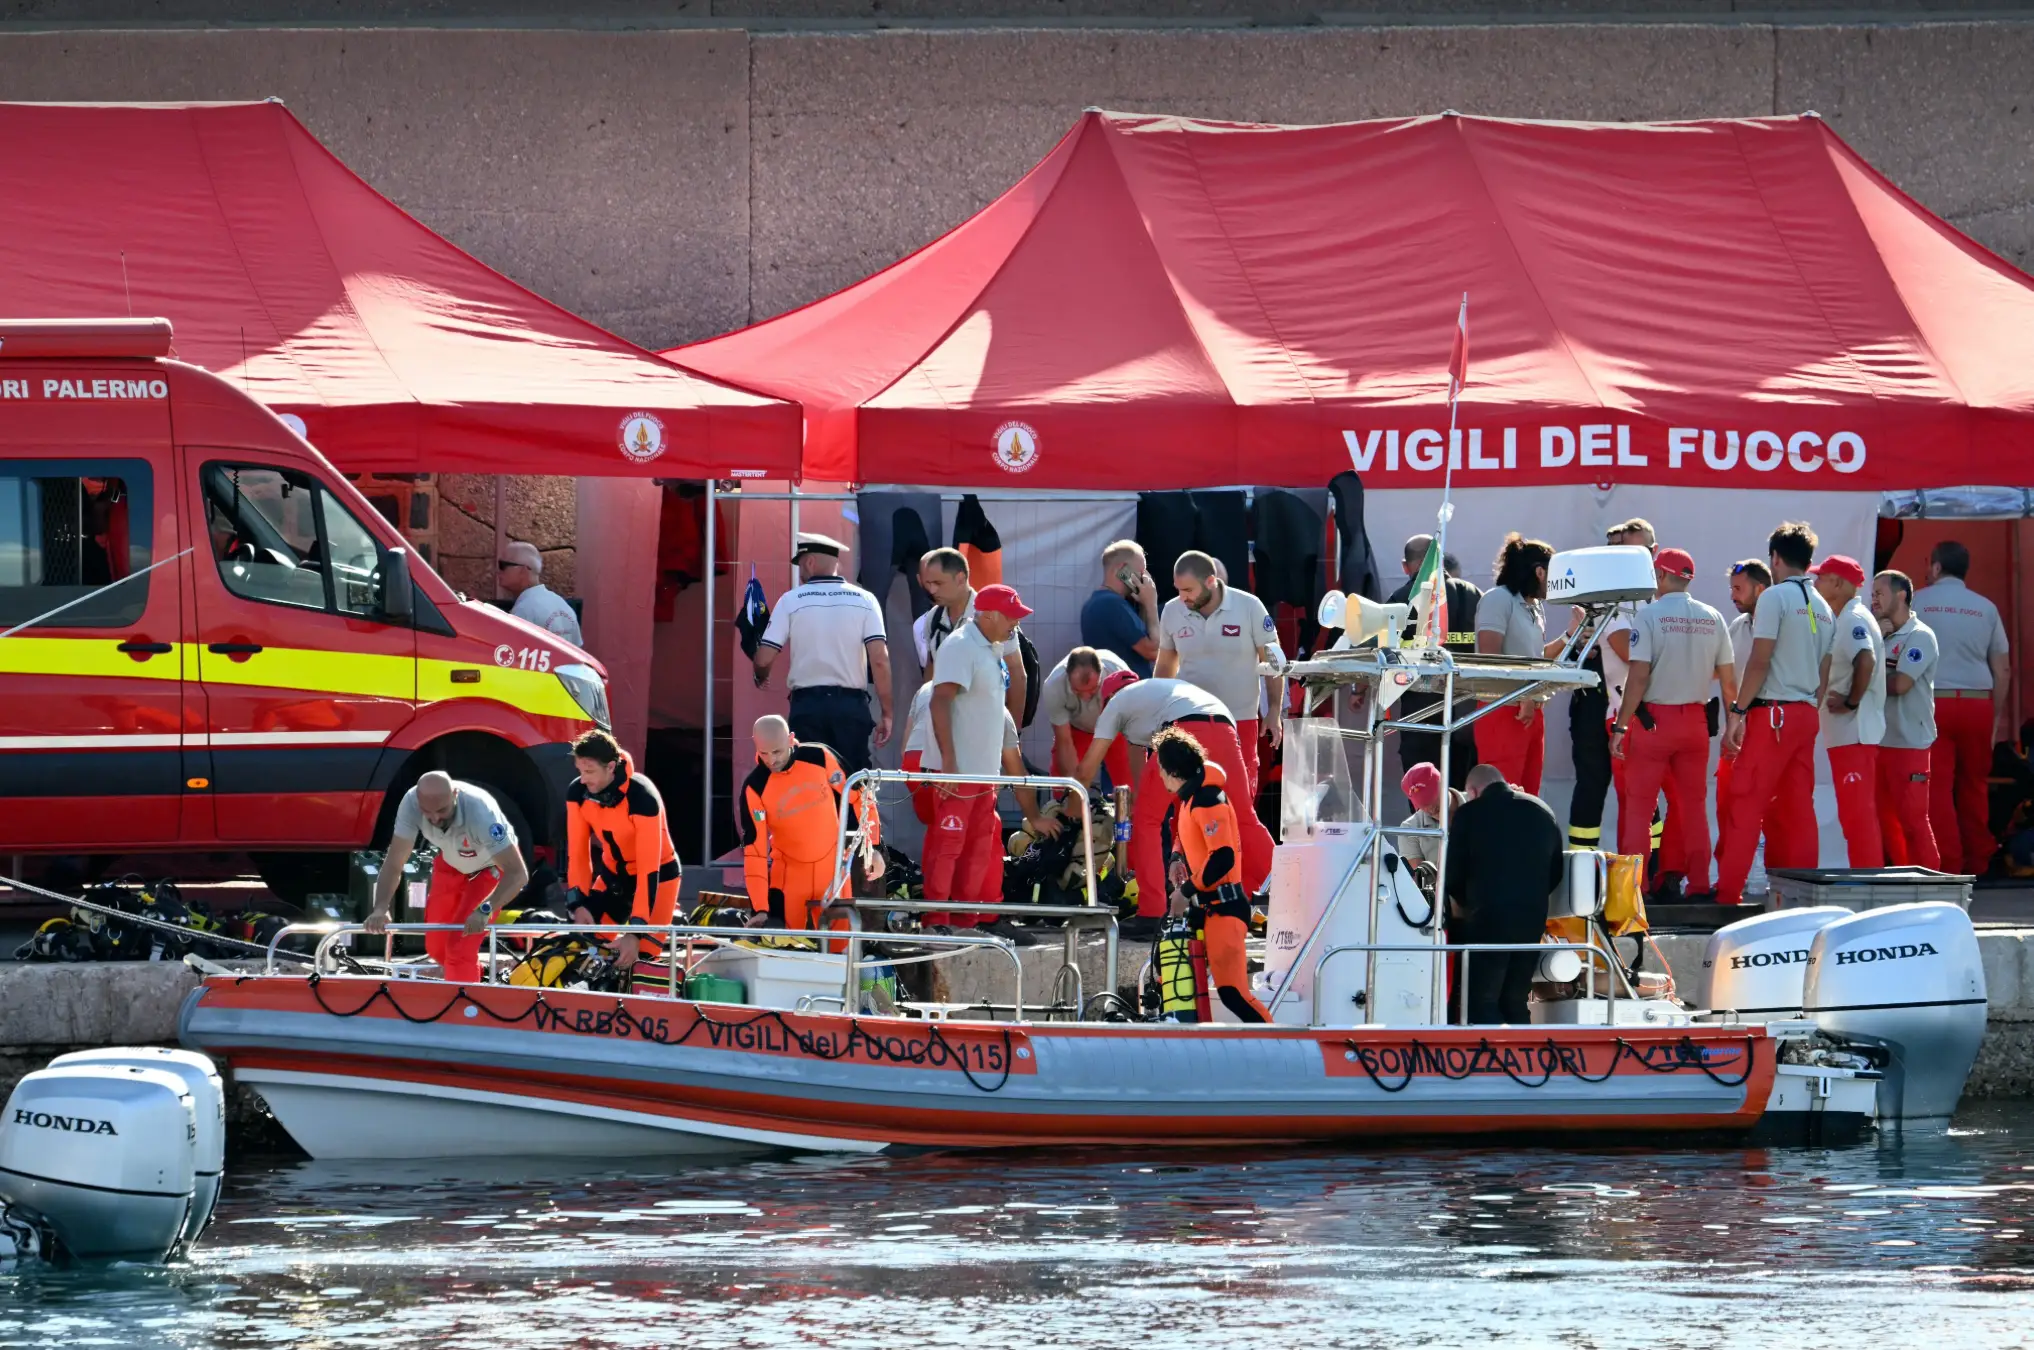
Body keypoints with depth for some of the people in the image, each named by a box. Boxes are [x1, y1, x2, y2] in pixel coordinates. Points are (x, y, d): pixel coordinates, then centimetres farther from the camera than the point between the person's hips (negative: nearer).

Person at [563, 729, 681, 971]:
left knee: (638, 958, -14)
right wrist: (578, 904, -25)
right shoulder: (577, 792, -16)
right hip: (614, 875, 5)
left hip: (656, 877, -5)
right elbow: (577, 852, -11)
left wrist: (635, 931, -38)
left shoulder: (642, 797, -32)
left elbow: (649, 869, -33)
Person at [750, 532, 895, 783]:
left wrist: (761, 677, 21)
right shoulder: (864, 600, 2)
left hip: (807, 705, -1)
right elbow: (879, 660, -6)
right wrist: (886, 714, -1)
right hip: (851, 705, 1)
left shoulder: (792, 600, 0)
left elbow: (764, 659, -3)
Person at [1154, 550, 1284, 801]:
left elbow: (1272, 661, -2)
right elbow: (1165, 665, 13)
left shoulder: (1249, 607, -9)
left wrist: (1274, 713, -6)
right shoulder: (1172, 612, -1)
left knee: (1241, 802, 1)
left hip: (1240, 721, -2)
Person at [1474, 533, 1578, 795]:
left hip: (1532, 711, 9)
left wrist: (1570, 634, 15)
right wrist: (1522, 696, -19)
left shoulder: (1533, 608, 17)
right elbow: (1490, 658, -18)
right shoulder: (1498, 599, -9)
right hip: (1504, 712, -9)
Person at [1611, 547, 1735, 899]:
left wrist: (1620, 726, -11)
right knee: (1694, 804, 11)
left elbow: (1638, 676, -15)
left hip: (1652, 719, -4)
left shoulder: (1649, 615, -10)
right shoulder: (1712, 619, 3)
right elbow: (1729, 679, 5)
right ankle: (1698, 884, 11)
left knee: (1638, 804, 1)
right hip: (1695, 721, 4)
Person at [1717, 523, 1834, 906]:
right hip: (1807, 716, 7)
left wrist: (1737, 712, -10)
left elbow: (1760, 662, -12)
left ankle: (1728, 892, -12)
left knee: (1746, 802, -8)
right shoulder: (1822, 608, 14)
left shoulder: (1775, 597, -7)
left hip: (1774, 712, -7)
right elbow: (1824, 675, 16)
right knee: (1797, 807, 8)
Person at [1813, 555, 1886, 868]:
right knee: (1857, 813, 12)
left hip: (1852, 733, -10)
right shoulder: (1846, 618, 18)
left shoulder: (1853, 619, -12)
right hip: (1846, 733, 10)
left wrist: (1852, 702, -20)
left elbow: (1866, 661, -27)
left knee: (1857, 813, -11)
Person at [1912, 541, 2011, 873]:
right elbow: (2002, 670, 9)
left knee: (1938, 785, -2)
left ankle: (1947, 863, -6)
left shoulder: (1917, 603, 4)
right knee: (1974, 784, 12)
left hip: (1934, 701, -3)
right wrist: (1997, 716, 18)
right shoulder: (1985, 608, 9)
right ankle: (1977, 860, 16)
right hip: (1978, 701, 3)